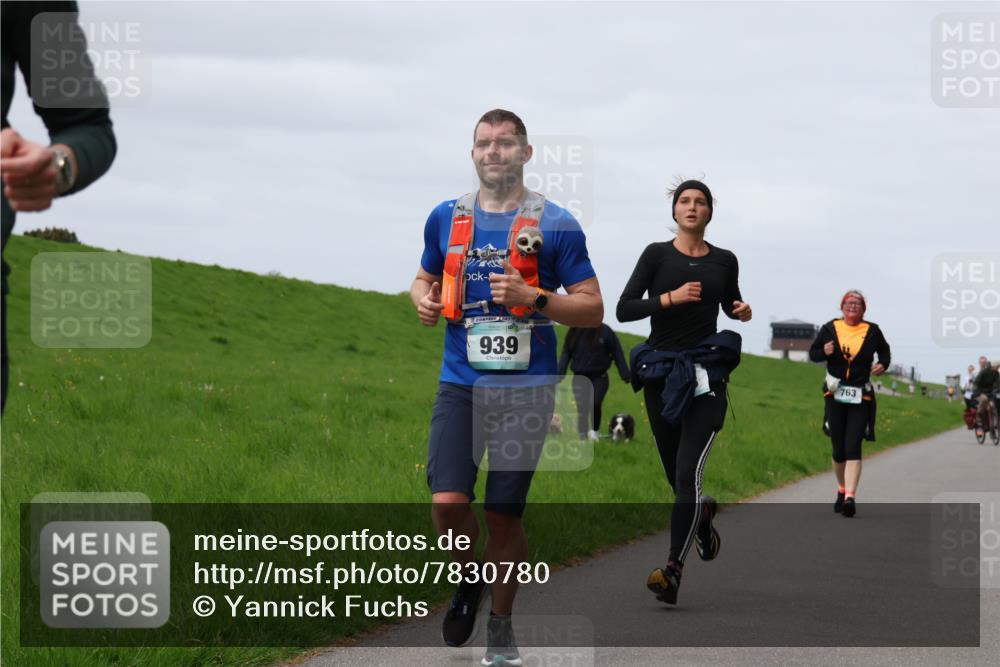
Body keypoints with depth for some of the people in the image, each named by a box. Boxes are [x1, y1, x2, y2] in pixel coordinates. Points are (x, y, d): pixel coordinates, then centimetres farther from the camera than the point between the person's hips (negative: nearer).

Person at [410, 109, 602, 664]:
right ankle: (469, 579, 19)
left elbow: (593, 309, -1)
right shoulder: (446, 218, 8)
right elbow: (425, 278, 25)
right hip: (461, 383, 2)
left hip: (526, 386, -2)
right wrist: (423, 299, 1)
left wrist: (534, 299, -17)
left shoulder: (555, 224, -2)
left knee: (504, 514, 2)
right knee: (447, 502, -13)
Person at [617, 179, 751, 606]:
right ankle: (701, 512, 48)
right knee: (675, 475, 12)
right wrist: (670, 298, -18)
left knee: (688, 472, -16)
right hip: (662, 373, 1)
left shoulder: (724, 261, 6)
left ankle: (673, 571, -20)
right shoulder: (657, 255, 0)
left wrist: (741, 311, 3)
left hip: (706, 375, -1)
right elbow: (624, 309, -6)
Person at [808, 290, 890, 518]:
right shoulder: (830, 328, 4)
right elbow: (813, 353, 11)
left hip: (861, 397, -1)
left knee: (853, 447, -13)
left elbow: (884, 351, 22)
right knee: (838, 449, 5)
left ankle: (850, 497, -21)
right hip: (835, 396, 1)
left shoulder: (872, 331, 4)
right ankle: (842, 490, 29)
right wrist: (824, 352, -12)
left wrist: (883, 364, 0)